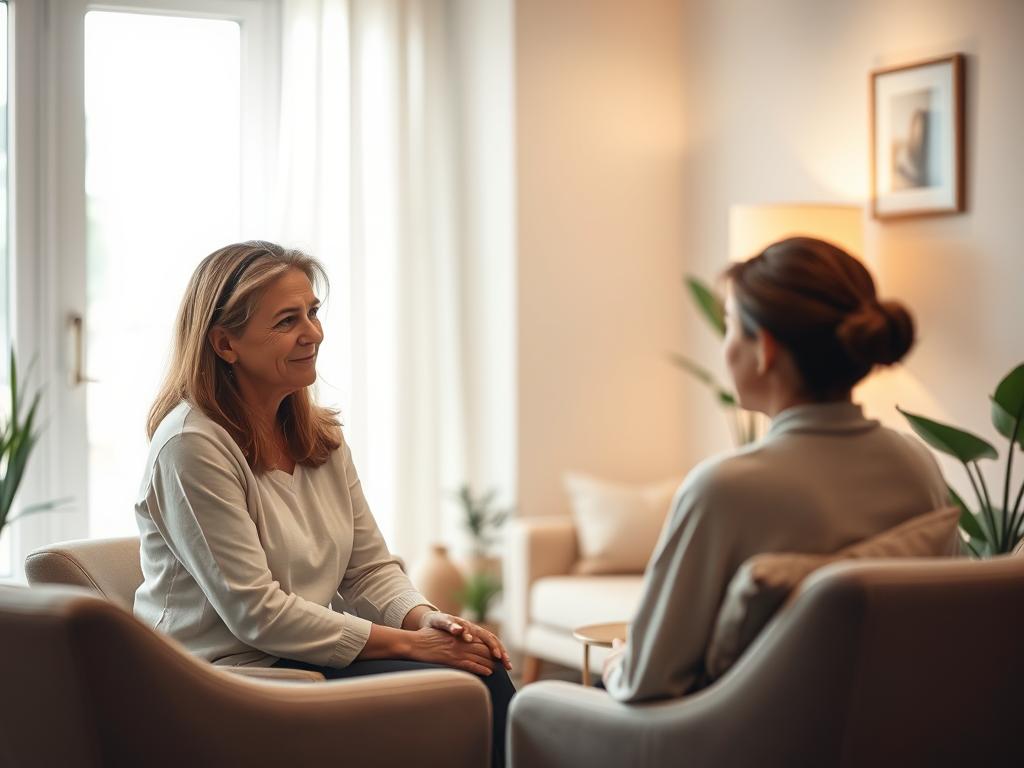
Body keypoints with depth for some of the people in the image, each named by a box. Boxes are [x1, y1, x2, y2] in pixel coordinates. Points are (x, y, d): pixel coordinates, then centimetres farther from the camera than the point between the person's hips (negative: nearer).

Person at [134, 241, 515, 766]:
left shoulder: (321, 437, 10)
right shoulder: (190, 446, -15)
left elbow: (369, 569, 11)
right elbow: (255, 613, -19)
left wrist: (426, 618, -12)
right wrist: (407, 642, -18)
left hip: (304, 656, 7)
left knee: (484, 669, -17)